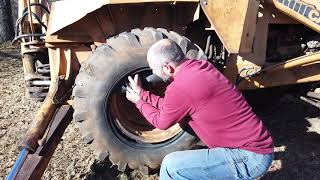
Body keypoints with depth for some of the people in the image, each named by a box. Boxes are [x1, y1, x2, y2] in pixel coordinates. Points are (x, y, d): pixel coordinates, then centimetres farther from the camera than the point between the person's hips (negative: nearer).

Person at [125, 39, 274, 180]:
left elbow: (162, 122, -1)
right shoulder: (200, 66, 2)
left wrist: (138, 101, 13)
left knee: (172, 166, -10)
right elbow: (170, 106, 13)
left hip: (250, 157, -9)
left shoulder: (179, 88, -23)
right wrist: (142, 94, 16)